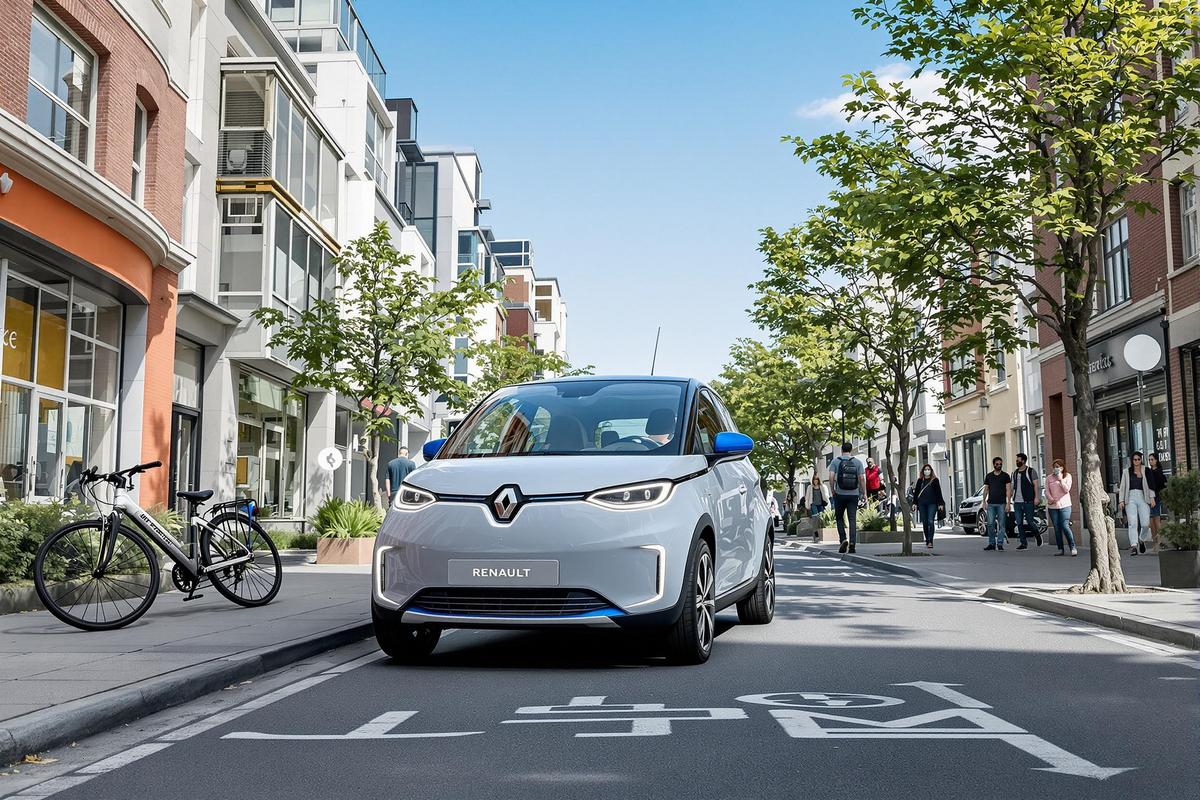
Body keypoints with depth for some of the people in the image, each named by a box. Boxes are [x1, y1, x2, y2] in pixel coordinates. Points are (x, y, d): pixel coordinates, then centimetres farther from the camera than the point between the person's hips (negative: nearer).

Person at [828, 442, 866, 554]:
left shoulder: (835, 461, 2)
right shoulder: (857, 462, 4)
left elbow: (831, 476, -7)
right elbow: (862, 478, -2)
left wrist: (833, 490, 5)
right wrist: (864, 493, 4)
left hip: (840, 494, -1)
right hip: (854, 494, 1)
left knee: (840, 518, 12)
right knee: (853, 519, 2)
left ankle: (843, 539, -5)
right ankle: (852, 543, -7)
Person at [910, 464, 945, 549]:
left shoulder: (935, 480, 7)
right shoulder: (920, 481, 13)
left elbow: (938, 493, 6)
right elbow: (916, 492, 14)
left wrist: (941, 503, 0)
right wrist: (914, 503, 7)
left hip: (932, 504, -3)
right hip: (922, 504, 3)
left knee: (931, 522, -14)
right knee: (925, 523, 5)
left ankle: (930, 541, -17)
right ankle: (927, 541, 12)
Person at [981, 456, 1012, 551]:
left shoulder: (1005, 476, 4)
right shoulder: (988, 476, 12)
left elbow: (1008, 490, 0)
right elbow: (986, 489, 15)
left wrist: (1008, 503, -9)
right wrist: (984, 501, 4)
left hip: (1002, 504, -2)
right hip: (991, 504, 2)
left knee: (1001, 524, -2)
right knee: (990, 524, -3)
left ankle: (1000, 544, 3)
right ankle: (991, 543, 6)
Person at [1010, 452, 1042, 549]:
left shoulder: (1030, 471, 0)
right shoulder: (1014, 473, 15)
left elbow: (1035, 485, -3)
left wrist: (1036, 497, -13)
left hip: (1028, 501, -5)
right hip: (1017, 502, 5)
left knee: (1029, 522, -4)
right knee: (1019, 523, 2)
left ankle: (1038, 536, 24)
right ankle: (1024, 544, 7)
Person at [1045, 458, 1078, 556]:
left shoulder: (1067, 476, 5)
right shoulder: (1049, 478, 10)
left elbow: (1067, 489, -5)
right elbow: (1047, 491, 6)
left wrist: (1060, 479, -13)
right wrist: (1051, 499, -10)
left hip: (1064, 505, -3)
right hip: (1052, 506, 3)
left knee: (1065, 526, -13)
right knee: (1057, 528, 3)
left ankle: (1073, 547, -4)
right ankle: (1060, 549, 8)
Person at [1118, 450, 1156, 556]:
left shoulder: (1146, 471, 12)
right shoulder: (1126, 472, 15)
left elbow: (1150, 485, 9)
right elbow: (1123, 487, 14)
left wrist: (1152, 498, -3)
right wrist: (1121, 500, 5)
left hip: (1142, 498, 0)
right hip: (1130, 498, 0)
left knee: (1145, 524, -8)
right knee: (1132, 523, -14)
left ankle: (1141, 540, 21)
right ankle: (1133, 546, -22)